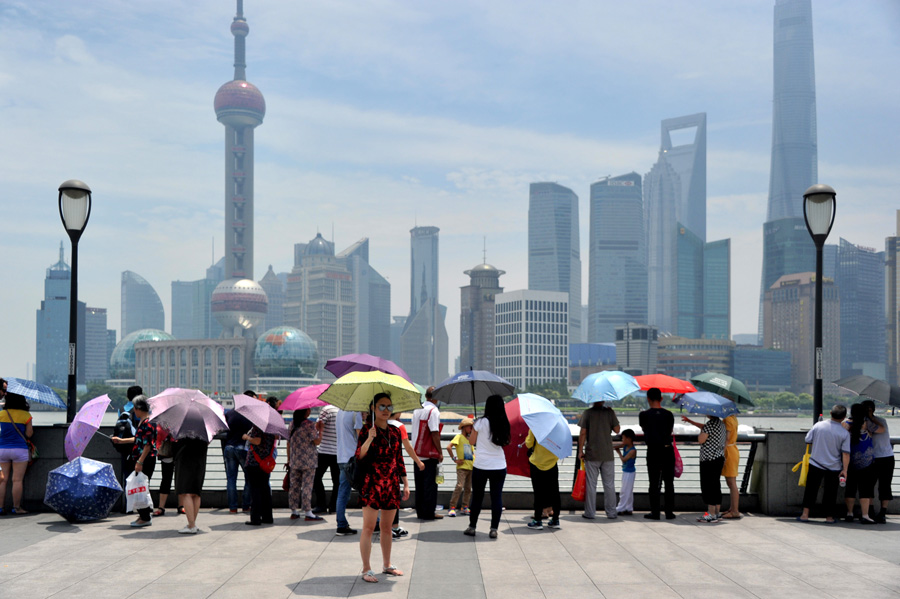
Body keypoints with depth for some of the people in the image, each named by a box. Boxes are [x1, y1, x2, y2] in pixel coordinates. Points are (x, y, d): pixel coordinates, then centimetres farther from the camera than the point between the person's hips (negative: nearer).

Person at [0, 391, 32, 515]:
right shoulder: (25, 415, -7)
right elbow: (29, 434, -5)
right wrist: (31, 428, 15)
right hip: (19, 449, -3)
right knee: (17, 480, -2)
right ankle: (16, 507, 0)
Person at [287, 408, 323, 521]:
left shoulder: (292, 424, 6)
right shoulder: (309, 425, -12)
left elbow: (288, 442, 9)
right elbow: (317, 441, -13)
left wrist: (289, 460, 15)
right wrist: (320, 430, 1)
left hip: (294, 461, 6)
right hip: (308, 461, -5)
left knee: (294, 486, 10)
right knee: (307, 486, -2)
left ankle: (293, 512, 16)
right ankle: (308, 513, -1)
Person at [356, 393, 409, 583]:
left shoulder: (394, 432, 12)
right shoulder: (367, 430, -4)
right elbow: (359, 457, -15)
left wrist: (405, 483, 15)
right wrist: (369, 438, -28)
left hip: (391, 485, 6)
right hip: (372, 484, -5)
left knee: (387, 527, 13)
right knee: (369, 527, -4)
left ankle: (387, 565, 25)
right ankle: (366, 569, 2)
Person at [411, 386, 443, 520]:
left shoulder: (417, 409, 11)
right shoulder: (433, 411, -12)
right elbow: (435, 433, -17)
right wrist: (440, 452, -10)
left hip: (417, 453, 7)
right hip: (430, 454, -7)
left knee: (419, 483, 11)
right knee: (430, 484, -1)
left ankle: (420, 512, 15)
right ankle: (428, 513, 0)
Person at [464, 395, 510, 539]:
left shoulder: (481, 422, -9)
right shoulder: (504, 424, 1)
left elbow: (472, 441, 0)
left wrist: (473, 430, 16)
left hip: (480, 466, -2)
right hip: (499, 466, 2)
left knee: (477, 497, 9)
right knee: (497, 497, 5)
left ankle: (472, 527, 16)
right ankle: (494, 529, 3)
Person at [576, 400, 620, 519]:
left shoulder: (587, 413, -4)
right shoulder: (610, 412, -2)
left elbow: (583, 433, -7)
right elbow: (617, 430, 1)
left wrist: (580, 450, -1)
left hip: (591, 454, -1)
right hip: (608, 454, 1)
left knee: (591, 484, 4)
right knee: (609, 485, 8)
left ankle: (590, 513, 7)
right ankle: (611, 513, 11)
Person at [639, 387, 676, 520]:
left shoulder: (644, 415, -5)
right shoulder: (668, 414, 1)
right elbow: (670, 431, 8)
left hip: (653, 452, -2)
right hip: (668, 450, 2)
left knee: (654, 483, 5)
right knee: (669, 483, 9)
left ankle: (655, 512, 5)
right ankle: (669, 512, 10)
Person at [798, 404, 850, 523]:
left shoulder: (818, 425, -8)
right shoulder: (845, 433, -10)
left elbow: (808, 440, 3)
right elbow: (846, 453, -12)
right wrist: (845, 470, -8)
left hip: (815, 463, 1)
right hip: (834, 467, 0)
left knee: (811, 489, 8)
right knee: (830, 491, 12)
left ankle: (805, 514, 5)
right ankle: (829, 516, 17)